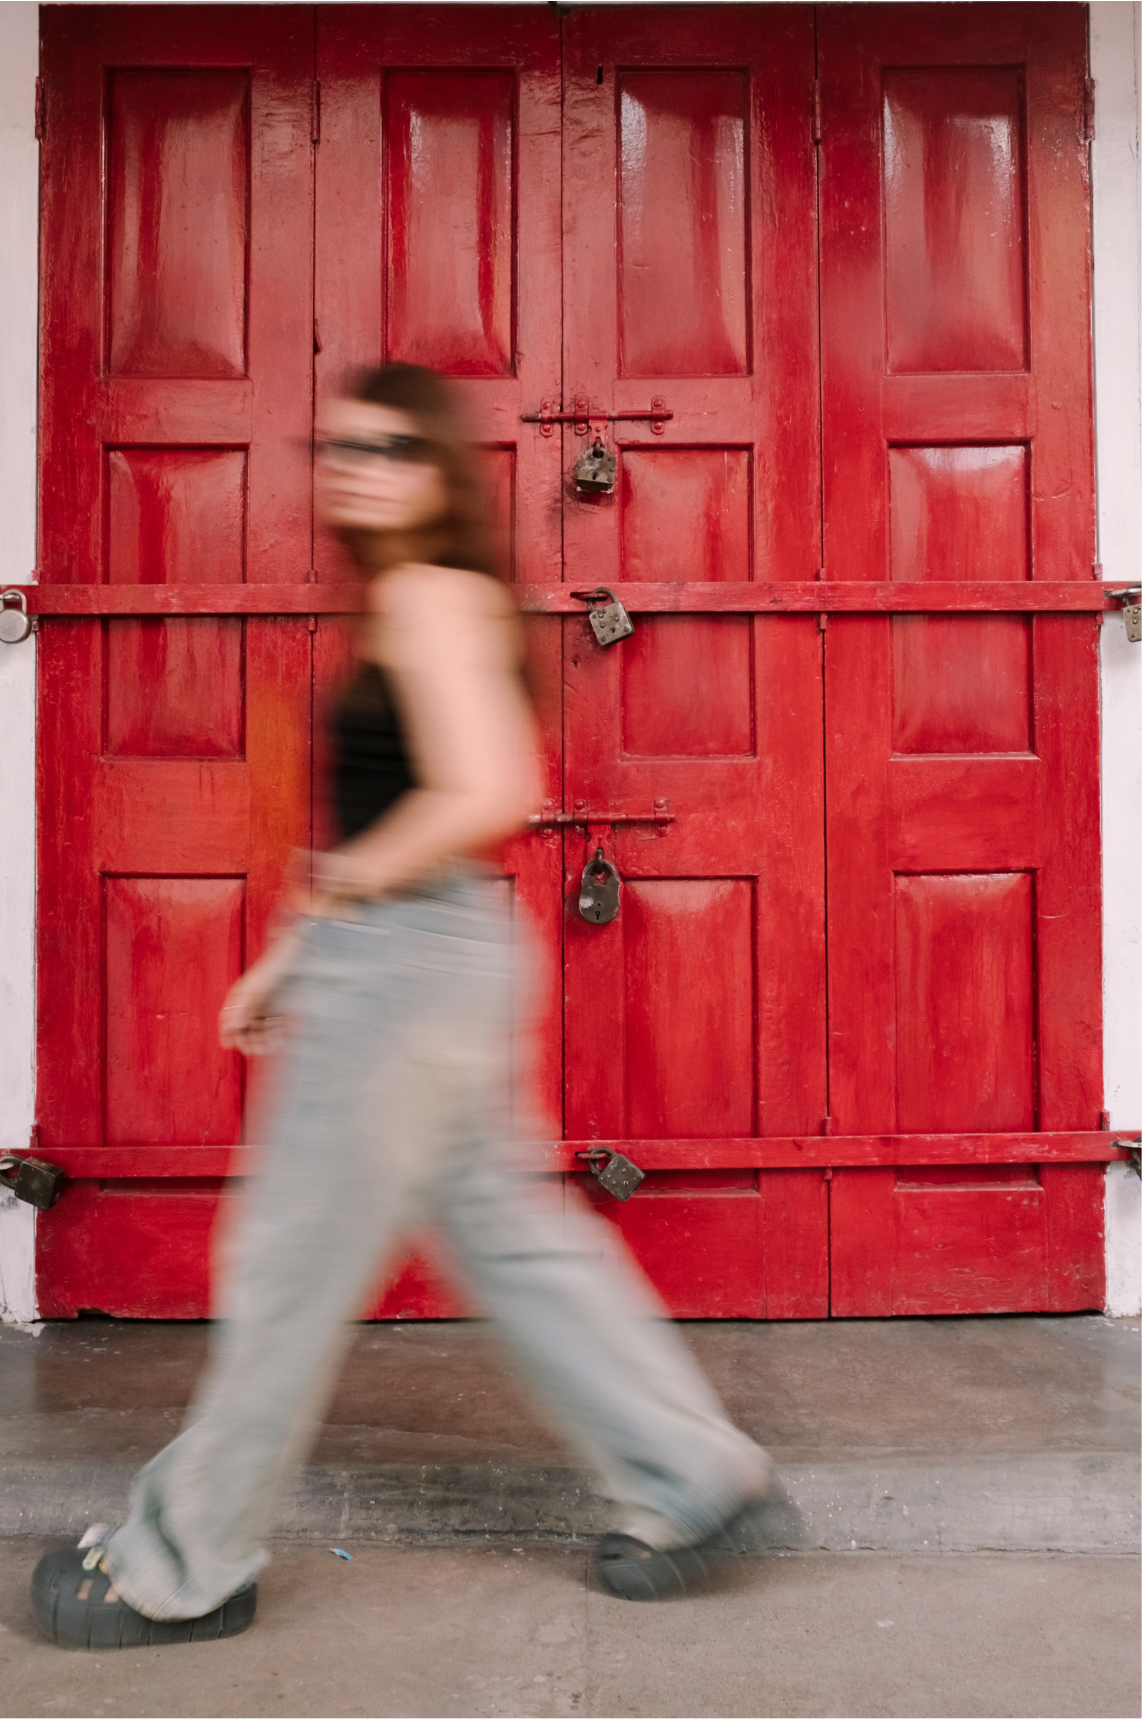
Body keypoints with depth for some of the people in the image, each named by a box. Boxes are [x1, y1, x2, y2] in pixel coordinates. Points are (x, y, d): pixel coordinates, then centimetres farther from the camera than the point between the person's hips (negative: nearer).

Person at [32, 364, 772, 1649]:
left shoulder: (424, 595, -12)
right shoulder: (419, 603, 18)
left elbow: (486, 791, -25)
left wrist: (345, 883, -12)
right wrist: (296, 952, 18)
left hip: (406, 962, -10)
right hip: (401, 961, 10)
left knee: (292, 1266, 2)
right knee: (500, 1230, 15)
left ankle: (181, 1571, 20)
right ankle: (686, 1477, 25)